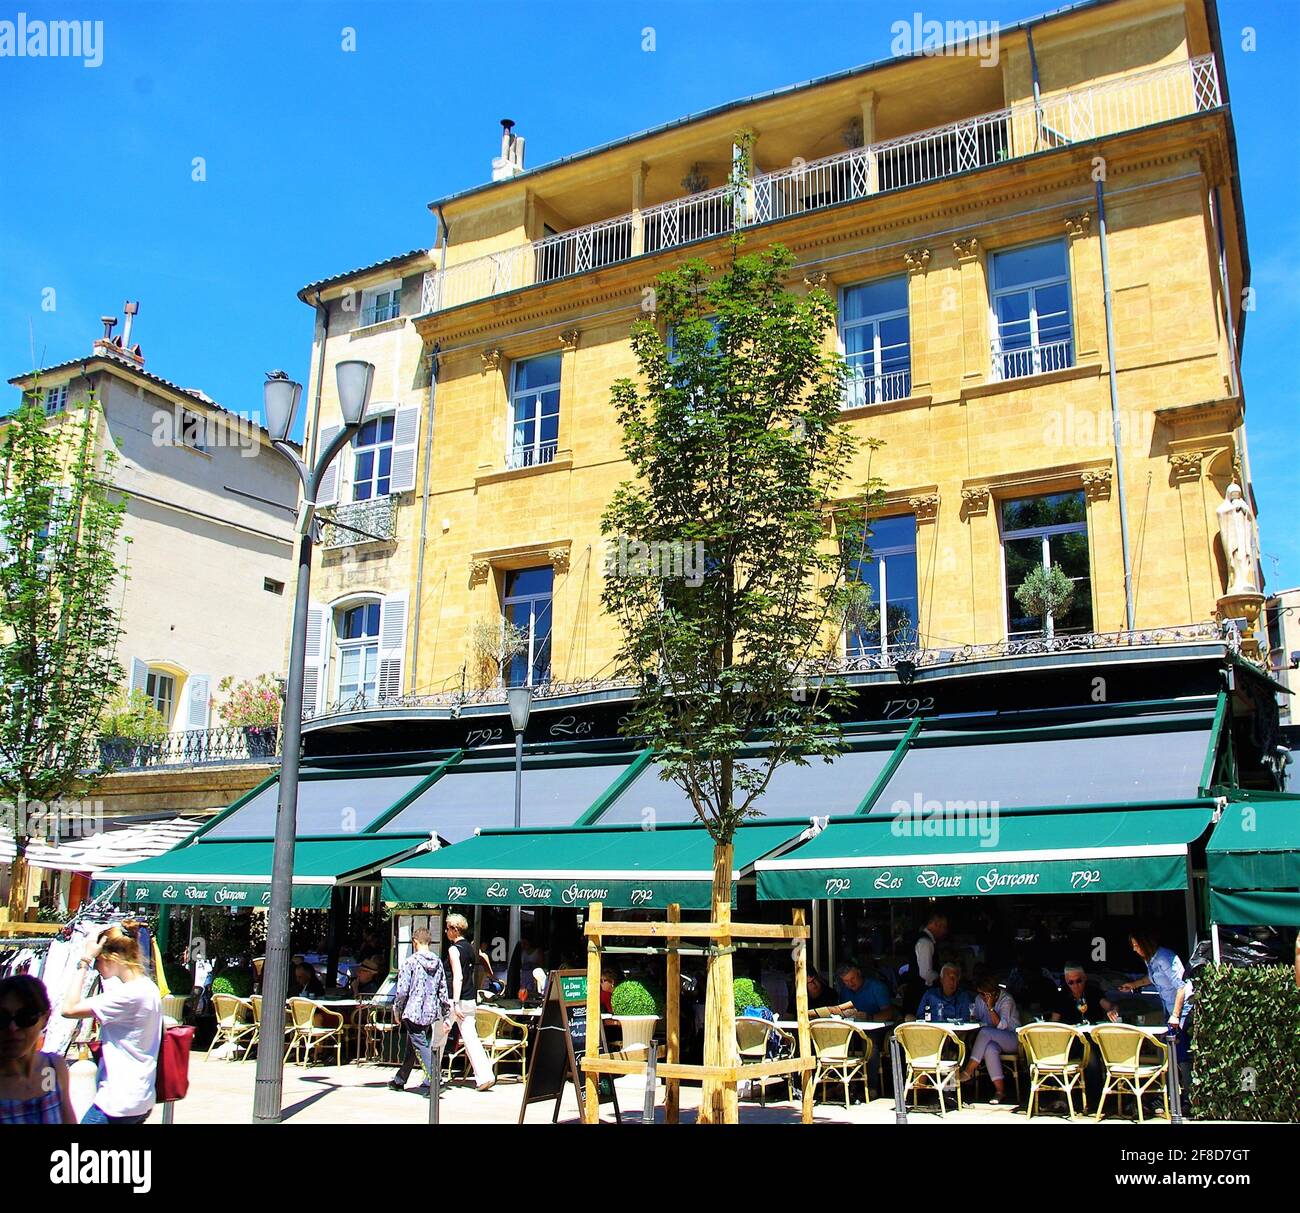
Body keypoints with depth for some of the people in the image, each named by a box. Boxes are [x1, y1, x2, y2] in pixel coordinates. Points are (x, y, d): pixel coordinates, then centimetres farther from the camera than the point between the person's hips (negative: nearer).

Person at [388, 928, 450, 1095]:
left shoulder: (410, 962, -11)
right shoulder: (438, 962, 6)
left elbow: (402, 990, -12)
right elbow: (443, 990, 8)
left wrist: (397, 1011, 2)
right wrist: (445, 1016, 14)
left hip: (414, 1013, -6)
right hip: (431, 1013, 6)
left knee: (421, 1048, -3)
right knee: (412, 1048, 19)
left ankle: (432, 1083, -12)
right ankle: (399, 1081, 33)